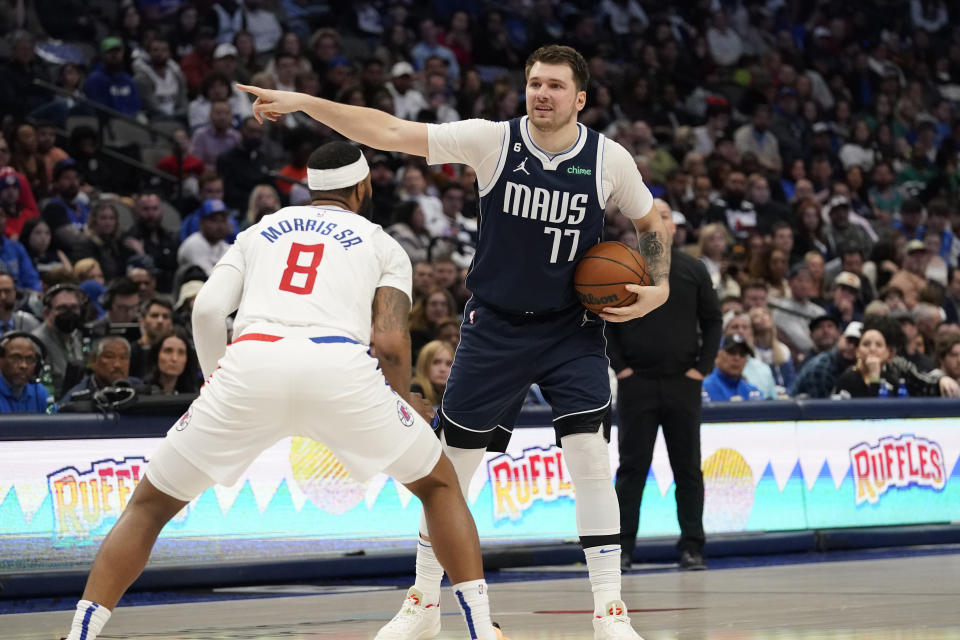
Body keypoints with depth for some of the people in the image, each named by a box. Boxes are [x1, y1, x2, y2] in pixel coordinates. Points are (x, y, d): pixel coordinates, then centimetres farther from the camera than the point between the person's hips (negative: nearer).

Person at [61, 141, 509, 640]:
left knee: (149, 505, 16)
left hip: (250, 361, 1)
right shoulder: (384, 246, 25)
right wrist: (403, 408, 27)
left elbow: (206, 309, 14)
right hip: (340, 366, -1)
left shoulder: (260, 231, 31)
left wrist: (220, 387, 27)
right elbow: (391, 343, 9)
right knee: (438, 483, 23)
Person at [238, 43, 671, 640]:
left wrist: (660, 288, -5)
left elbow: (651, 222, 11)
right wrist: (303, 102, -25)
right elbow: (389, 132, -16)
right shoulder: (494, 141, -12)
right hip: (495, 326, 1)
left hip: (572, 329, -1)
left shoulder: (609, 159, -9)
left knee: (590, 455, -15)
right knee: (452, 465, 5)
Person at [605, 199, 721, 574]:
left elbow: (712, 320, 8)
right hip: (637, 384, -1)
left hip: (683, 383, 1)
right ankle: (622, 548, 3)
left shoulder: (693, 270, 6)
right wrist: (619, 366, -5)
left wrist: (702, 366, -2)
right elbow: (604, 322, 3)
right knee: (632, 467, 0)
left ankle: (692, 547, 8)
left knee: (688, 468, 3)